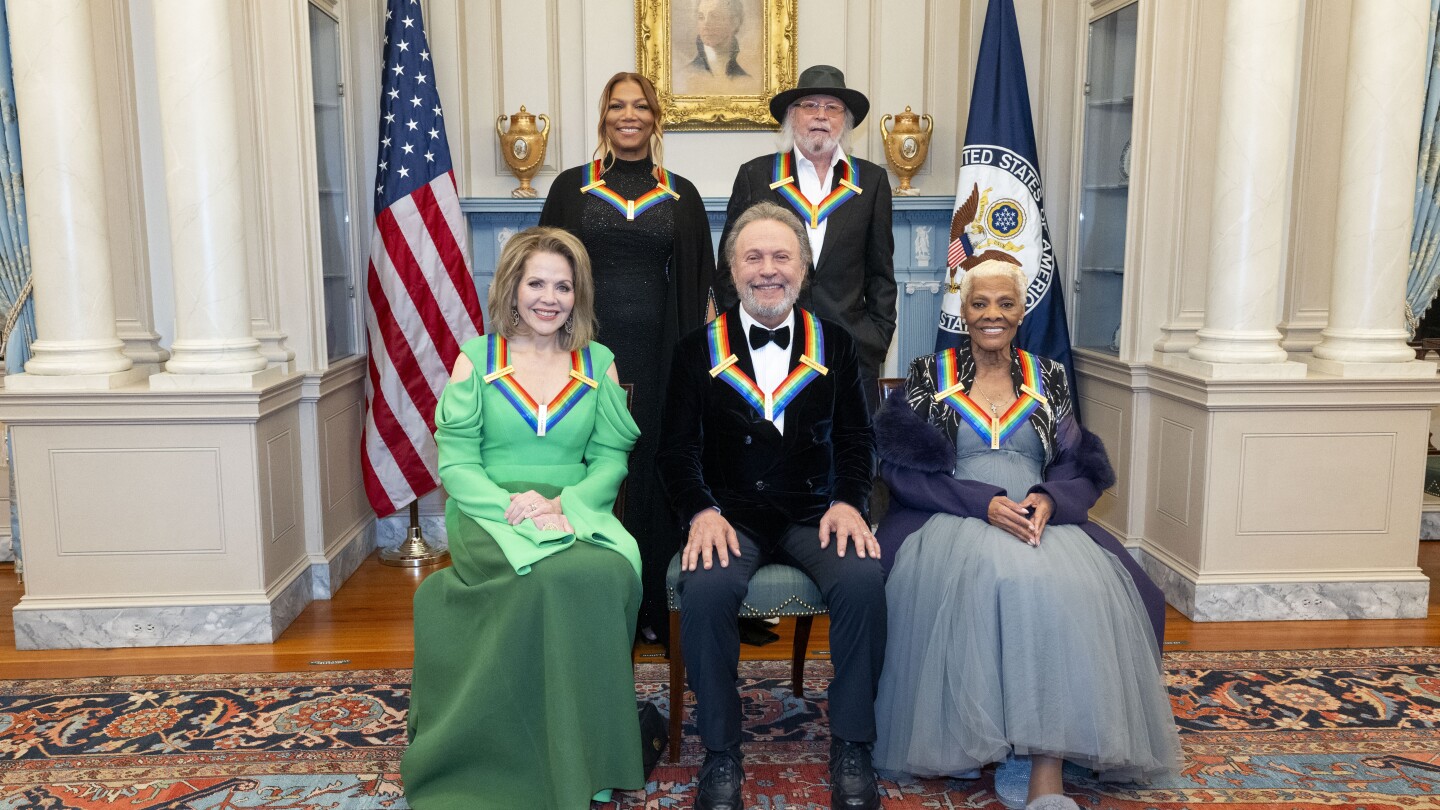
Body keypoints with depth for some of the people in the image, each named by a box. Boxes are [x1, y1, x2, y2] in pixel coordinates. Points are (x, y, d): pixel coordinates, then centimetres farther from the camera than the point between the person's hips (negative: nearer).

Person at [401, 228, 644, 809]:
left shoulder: (598, 363, 12)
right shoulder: (476, 358, 8)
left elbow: (611, 458, 6)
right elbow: (455, 462, 1)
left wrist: (562, 503, -13)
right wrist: (510, 504, -17)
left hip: (575, 514, 2)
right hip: (490, 515, -2)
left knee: (613, 569, -33)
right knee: (557, 575, -34)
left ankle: (590, 757, -15)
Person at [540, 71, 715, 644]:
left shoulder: (681, 195, 11)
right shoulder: (571, 187, 8)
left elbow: (701, 282, 10)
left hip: (658, 355, 1)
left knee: (653, 471, 4)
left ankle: (650, 607, 17)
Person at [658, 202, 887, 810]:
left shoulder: (835, 344, 11)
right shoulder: (698, 350, 6)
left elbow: (856, 437, 9)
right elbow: (677, 448, 2)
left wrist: (848, 501, -9)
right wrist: (702, 512, -16)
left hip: (815, 513, 1)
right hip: (731, 515, -1)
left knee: (864, 581, -29)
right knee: (705, 589, -32)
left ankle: (850, 747, -9)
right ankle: (720, 754, -11)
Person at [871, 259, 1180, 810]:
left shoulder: (1048, 377, 17)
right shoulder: (929, 374, 10)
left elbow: (1078, 469, 10)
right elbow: (905, 467, -2)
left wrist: (1047, 499, -14)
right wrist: (984, 502, -15)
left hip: (1042, 520, 2)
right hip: (951, 522, -2)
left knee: (1070, 584, -31)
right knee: (995, 571, -36)